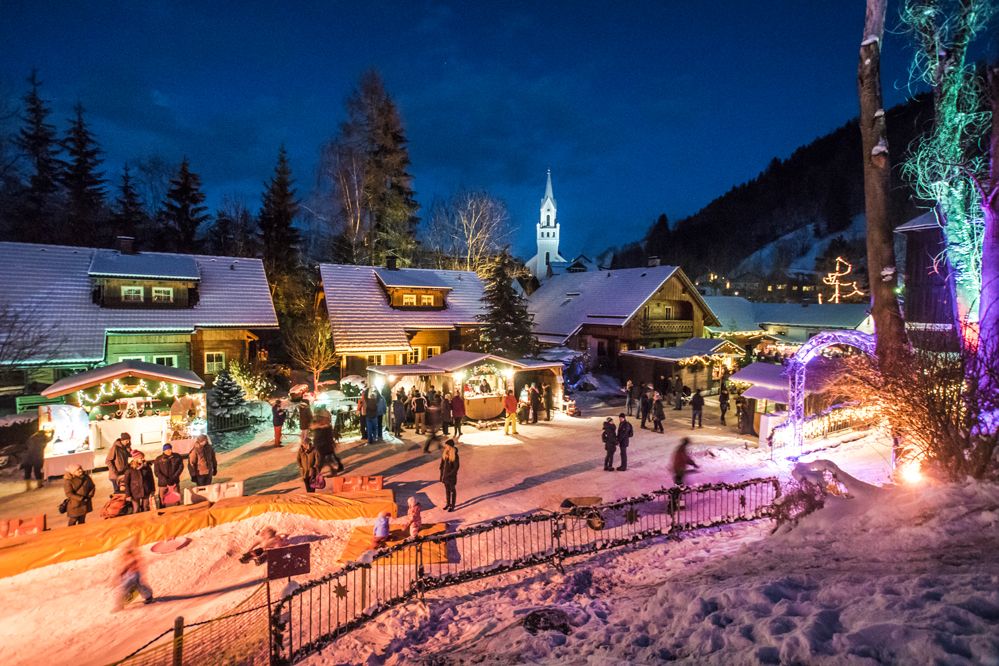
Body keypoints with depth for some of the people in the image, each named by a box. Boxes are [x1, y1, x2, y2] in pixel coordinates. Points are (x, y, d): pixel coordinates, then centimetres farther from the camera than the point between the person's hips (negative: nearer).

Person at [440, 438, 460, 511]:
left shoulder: (455, 455, -21)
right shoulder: (445, 453, -3)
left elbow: (456, 467, -18)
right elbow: (442, 464, 5)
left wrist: (449, 474, -18)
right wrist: (442, 474, 1)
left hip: (451, 476, -6)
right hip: (445, 475, 6)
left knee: (452, 490, 10)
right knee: (447, 490, 19)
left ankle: (452, 506, 22)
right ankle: (448, 504, 36)